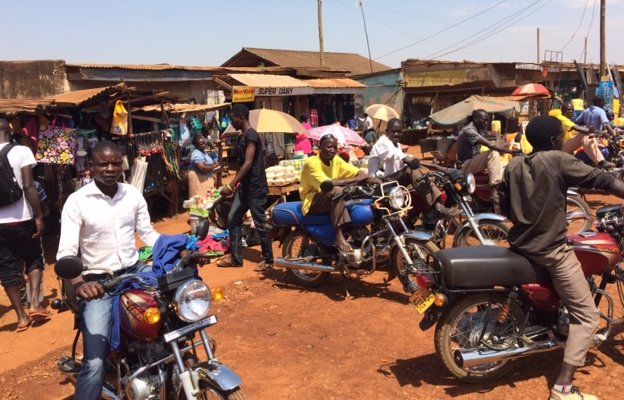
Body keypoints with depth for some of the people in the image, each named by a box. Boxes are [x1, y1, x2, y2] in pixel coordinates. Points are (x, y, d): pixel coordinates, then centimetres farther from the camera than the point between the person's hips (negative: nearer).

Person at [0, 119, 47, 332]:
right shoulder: (21, 151, -7)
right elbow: (28, 186, -15)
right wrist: (39, 216, -11)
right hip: (21, 219, -3)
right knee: (34, 259, 17)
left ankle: (21, 316, 14)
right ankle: (35, 303, 3)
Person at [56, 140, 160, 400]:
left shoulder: (133, 194, 3)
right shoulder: (77, 201, -9)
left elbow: (147, 233, 9)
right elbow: (66, 252, -15)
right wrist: (78, 284, -34)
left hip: (135, 272, 4)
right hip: (97, 282, -4)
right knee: (94, 362, -16)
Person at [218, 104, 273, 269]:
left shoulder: (251, 135, -17)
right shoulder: (242, 136, 13)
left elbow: (248, 164, -24)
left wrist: (230, 186, -26)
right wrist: (236, 185, 21)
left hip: (255, 188, -10)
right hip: (244, 187, 10)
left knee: (259, 224, 0)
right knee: (233, 219, 8)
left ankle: (268, 259, 14)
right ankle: (235, 257, 15)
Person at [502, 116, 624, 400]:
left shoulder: (513, 165, 5)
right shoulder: (558, 161, -13)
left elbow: (505, 207, 12)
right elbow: (600, 179, -10)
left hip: (520, 245, 8)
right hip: (551, 251, -7)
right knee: (586, 315, -1)